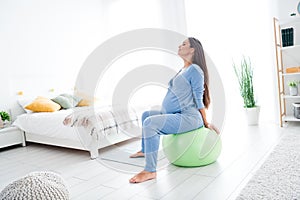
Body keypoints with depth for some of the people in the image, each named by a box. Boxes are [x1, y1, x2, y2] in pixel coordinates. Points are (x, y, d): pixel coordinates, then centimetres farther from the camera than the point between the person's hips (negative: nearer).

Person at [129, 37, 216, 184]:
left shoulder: (194, 69, -12)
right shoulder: (183, 70, 19)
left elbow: (199, 99, -13)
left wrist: (206, 123, -9)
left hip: (189, 117, -11)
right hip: (176, 115, 11)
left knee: (150, 123, -29)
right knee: (146, 114, 22)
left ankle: (150, 171, -25)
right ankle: (144, 150, 35)